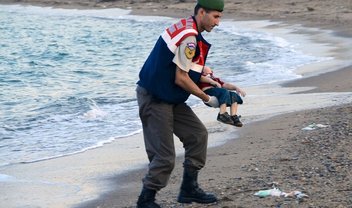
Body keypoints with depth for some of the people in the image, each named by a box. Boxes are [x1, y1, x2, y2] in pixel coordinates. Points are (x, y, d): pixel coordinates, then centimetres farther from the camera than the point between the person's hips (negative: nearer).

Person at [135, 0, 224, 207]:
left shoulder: (186, 28, 11)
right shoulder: (189, 37, -21)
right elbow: (181, 79, -20)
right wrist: (207, 98, -8)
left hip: (169, 98, 10)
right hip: (154, 99, -10)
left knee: (197, 134, 12)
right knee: (164, 157, -6)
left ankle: (189, 189, 20)